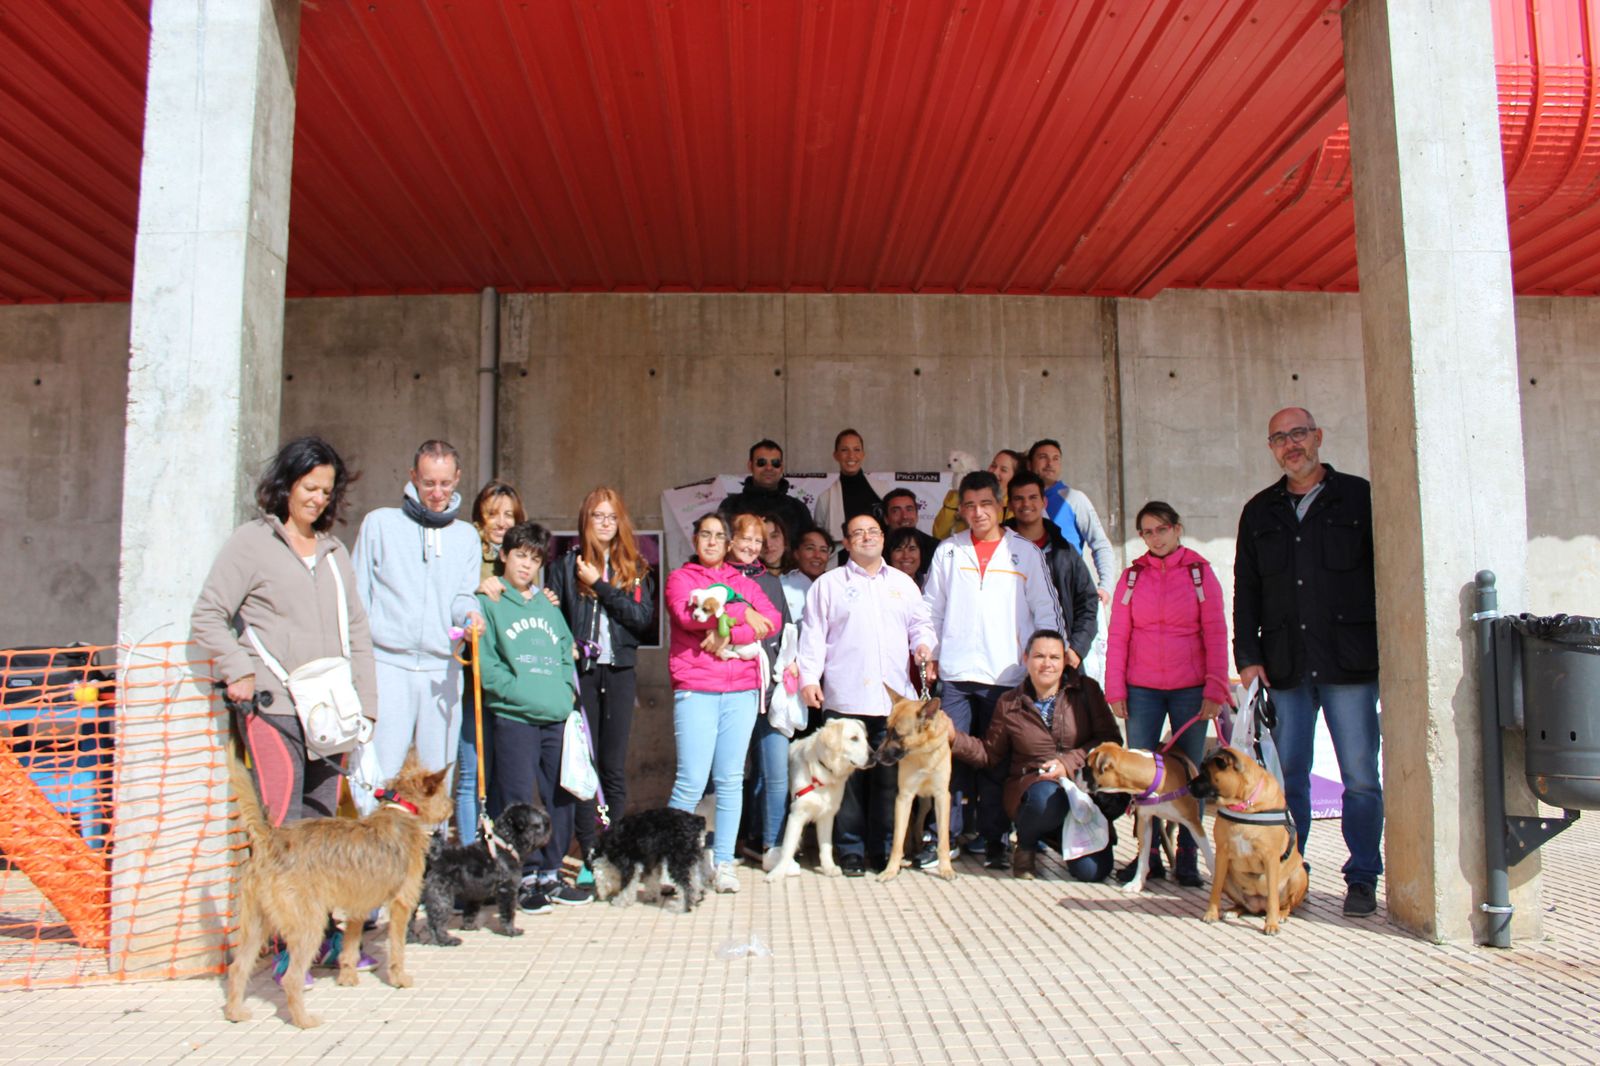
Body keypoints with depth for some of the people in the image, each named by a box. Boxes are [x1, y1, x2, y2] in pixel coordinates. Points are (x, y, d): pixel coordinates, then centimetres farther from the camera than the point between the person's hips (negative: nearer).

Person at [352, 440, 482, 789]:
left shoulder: (467, 535, 16)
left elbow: (463, 594, 9)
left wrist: (468, 612, -16)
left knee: (437, 775, 6)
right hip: (388, 665, -3)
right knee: (380, 773, -8)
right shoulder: (380, 523, 7)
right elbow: (358, 598, 6)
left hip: (443, 671, 3)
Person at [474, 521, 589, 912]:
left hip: (558, 717, 5)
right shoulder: (489, 603, 1)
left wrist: (568, 688, 2)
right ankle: (524, 878, 9)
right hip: (514, 718, -5)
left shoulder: (549, 606, 18)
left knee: (561, 797, 9)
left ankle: (550, 874, 21)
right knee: (519, 800, -3)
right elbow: (484, 663, -7)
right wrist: (519, 691, -15)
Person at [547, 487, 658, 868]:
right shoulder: (566, 564, 7)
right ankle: (589, 854, 7)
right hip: (579, 671, 0)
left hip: (619, 672, 1)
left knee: (615, 766, 4)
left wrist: (601, 586, -9)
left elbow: (644, 619, -4)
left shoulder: (635, 567, 9)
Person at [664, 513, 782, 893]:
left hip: (741, 692, 3)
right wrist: (742, 613, -6)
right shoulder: (680, 578, 11)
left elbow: (772, 619, 1)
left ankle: (724, 862, 9)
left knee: (731, 779, 2)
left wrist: (728, 635, -12)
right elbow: (688, 614, -11)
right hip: (695, 690, -3)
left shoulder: (743, 583, 18)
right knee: (692, 780, -8)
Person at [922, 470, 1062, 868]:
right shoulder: (948, 551, 8)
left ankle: (994, 841, 15)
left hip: (1006, 674, 0)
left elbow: (1045, 610, 7)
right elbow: (931, 608, 10)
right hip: (956, 673, 1)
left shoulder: (1025, 552, 6)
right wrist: (929, 654, 2)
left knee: (998, 762, 5)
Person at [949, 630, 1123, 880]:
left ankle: (1059, 836, 16)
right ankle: (1026, 844, -3)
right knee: (1048, 798, -39)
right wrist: (955, 738, -6)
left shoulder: (1086, 690, 1)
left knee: (1093, 871, -19)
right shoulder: (1009, 704, 5)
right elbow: (990, 754, 9)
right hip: (1031, 786, 0)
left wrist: (1069, 762, -16)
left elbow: (1110, 738, -3)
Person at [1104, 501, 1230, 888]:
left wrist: (1215, 689, -7)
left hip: (1190, 688, -1)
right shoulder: (1132, 575, 6)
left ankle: (1187, 856, 15)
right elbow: (1118, 636, 5)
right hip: (1142, 689, 1)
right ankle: (1150, 853, 13)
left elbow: (1216, 634, 0)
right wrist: (1115, 689, -1)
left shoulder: (1200, 571, 2)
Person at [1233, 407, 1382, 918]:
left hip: (1350, 664, -2)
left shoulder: (1359, 497, 6)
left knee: (1360, 776, 0)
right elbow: (1245, 591, 14)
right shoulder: (1260, 511, 14)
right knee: (1286, 775, 4)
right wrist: (1248, 657, 4)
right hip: (1285, 666, 3)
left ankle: (1362, 878, 12)